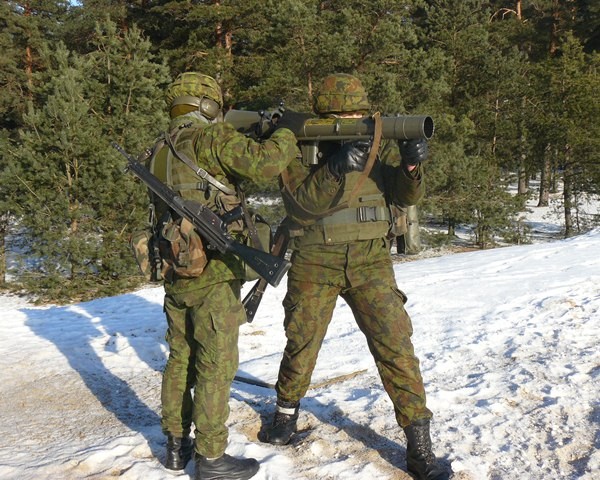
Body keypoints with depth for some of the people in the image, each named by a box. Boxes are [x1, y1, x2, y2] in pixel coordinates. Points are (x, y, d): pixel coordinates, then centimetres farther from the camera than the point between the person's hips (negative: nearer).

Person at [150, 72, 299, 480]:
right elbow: (263, 163, -24)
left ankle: (177, 445, 29)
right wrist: (287, 135, -6)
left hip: (176, 274, 7)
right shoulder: (212, 138, -11)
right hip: (215, 275, -7)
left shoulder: (159, 153, 11)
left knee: (180, 360, 18)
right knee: (216, 367, 2)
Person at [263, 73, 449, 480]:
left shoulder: (379, 144, 2)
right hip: (315, 263, -1)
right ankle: (287, 410, 43)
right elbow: (305, 202, -19)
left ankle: (420, 445, 3)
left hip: (370, 261, 1)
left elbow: (405, 196, -4)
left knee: (395, 345, -7)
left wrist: (410, 165, -25)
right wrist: (338, 166, -33)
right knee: (302, 343, 14)